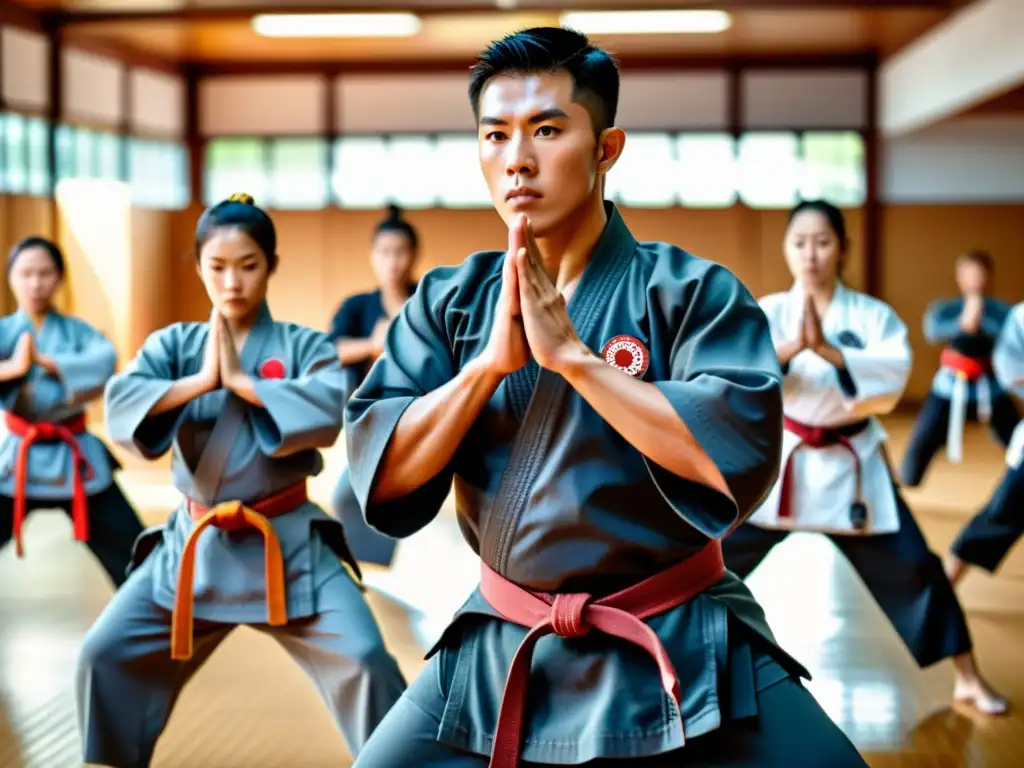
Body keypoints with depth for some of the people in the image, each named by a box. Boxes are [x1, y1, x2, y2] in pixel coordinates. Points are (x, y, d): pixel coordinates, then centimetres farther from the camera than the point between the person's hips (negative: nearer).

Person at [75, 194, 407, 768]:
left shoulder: (304, 346, -4)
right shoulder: (175, 344, 3)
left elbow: (329, 412, -23)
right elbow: (121, 406, -13)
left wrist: (239, 379, -18)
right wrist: (202, 380, -20)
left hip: (286, 542, -3)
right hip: (194, 543, 3)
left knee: (363, 661, -13)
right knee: (106, 655, 4)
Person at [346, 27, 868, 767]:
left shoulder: (692, 291, -9)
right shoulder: (447, 302, 2)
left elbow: (741, 455, -24)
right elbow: (380, 477, -6)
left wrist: (571, 352, -22)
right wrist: (492, 361, -18)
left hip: (680, 648, -2)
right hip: (496, 652, 3)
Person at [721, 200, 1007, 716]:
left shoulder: (873, 316, -5)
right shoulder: (768, 313, -4)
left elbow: (892, 380, -20)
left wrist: (827, 349, -32)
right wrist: (792, 346, -38)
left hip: (852, 464, 0)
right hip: (779, 460, 0)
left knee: (914, 565, 1)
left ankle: (968, 680, 16)